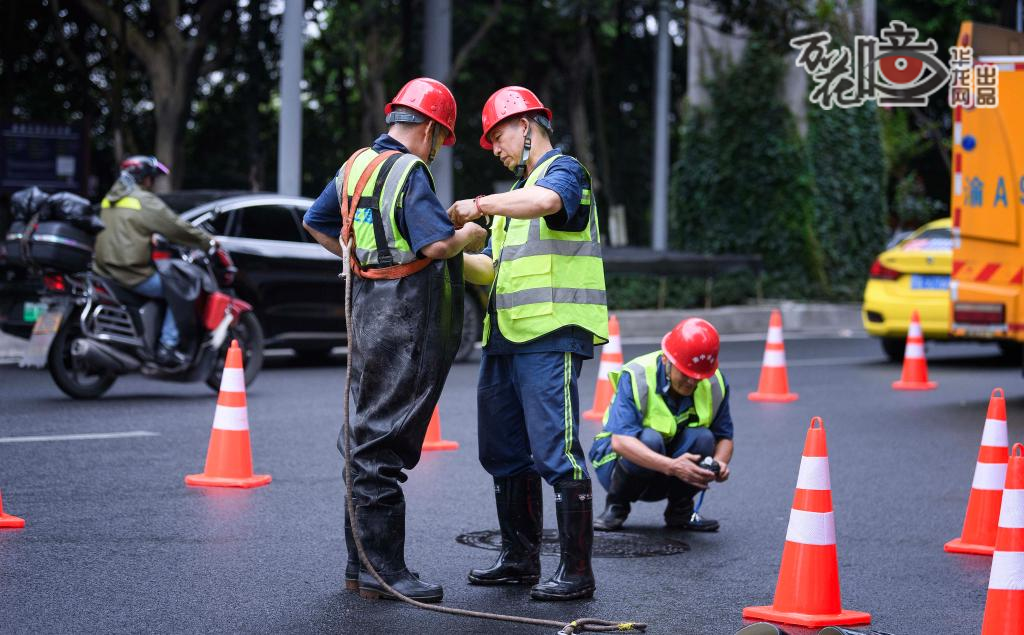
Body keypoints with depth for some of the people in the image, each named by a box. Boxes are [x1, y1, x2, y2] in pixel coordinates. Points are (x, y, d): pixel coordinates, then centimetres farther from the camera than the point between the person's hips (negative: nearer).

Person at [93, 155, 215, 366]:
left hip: (104, 268, 9)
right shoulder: (145, 201, -10)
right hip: (132, 274, -9)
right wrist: (208, 241, 4)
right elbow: (176, 228, -8)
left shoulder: (109, 199, 15)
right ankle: (167, 348, -7)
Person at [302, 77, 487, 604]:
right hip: (403, 321, -9)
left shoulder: (357, 165, 13)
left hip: (368, 310, 9)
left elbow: (316, 223, 25)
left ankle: (362, 563, 20)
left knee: (368, 439, 14)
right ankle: (382, 570, -4)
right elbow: (437, 243, -24)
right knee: (382, 441, -7)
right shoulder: (408, 172, -15)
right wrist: (471, 237, -5)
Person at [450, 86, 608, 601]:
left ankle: (576, 571, -9)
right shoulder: (520, 191, 27)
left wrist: (479, 205, -19)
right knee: (505, 453, 13)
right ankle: (519, 558, 23)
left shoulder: (565, 171, -2)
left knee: (557, 453, -12)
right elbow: (494, 270, 25)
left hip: (551, 337, -10)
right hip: (505, 338, 10)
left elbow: (546, 201, -28)